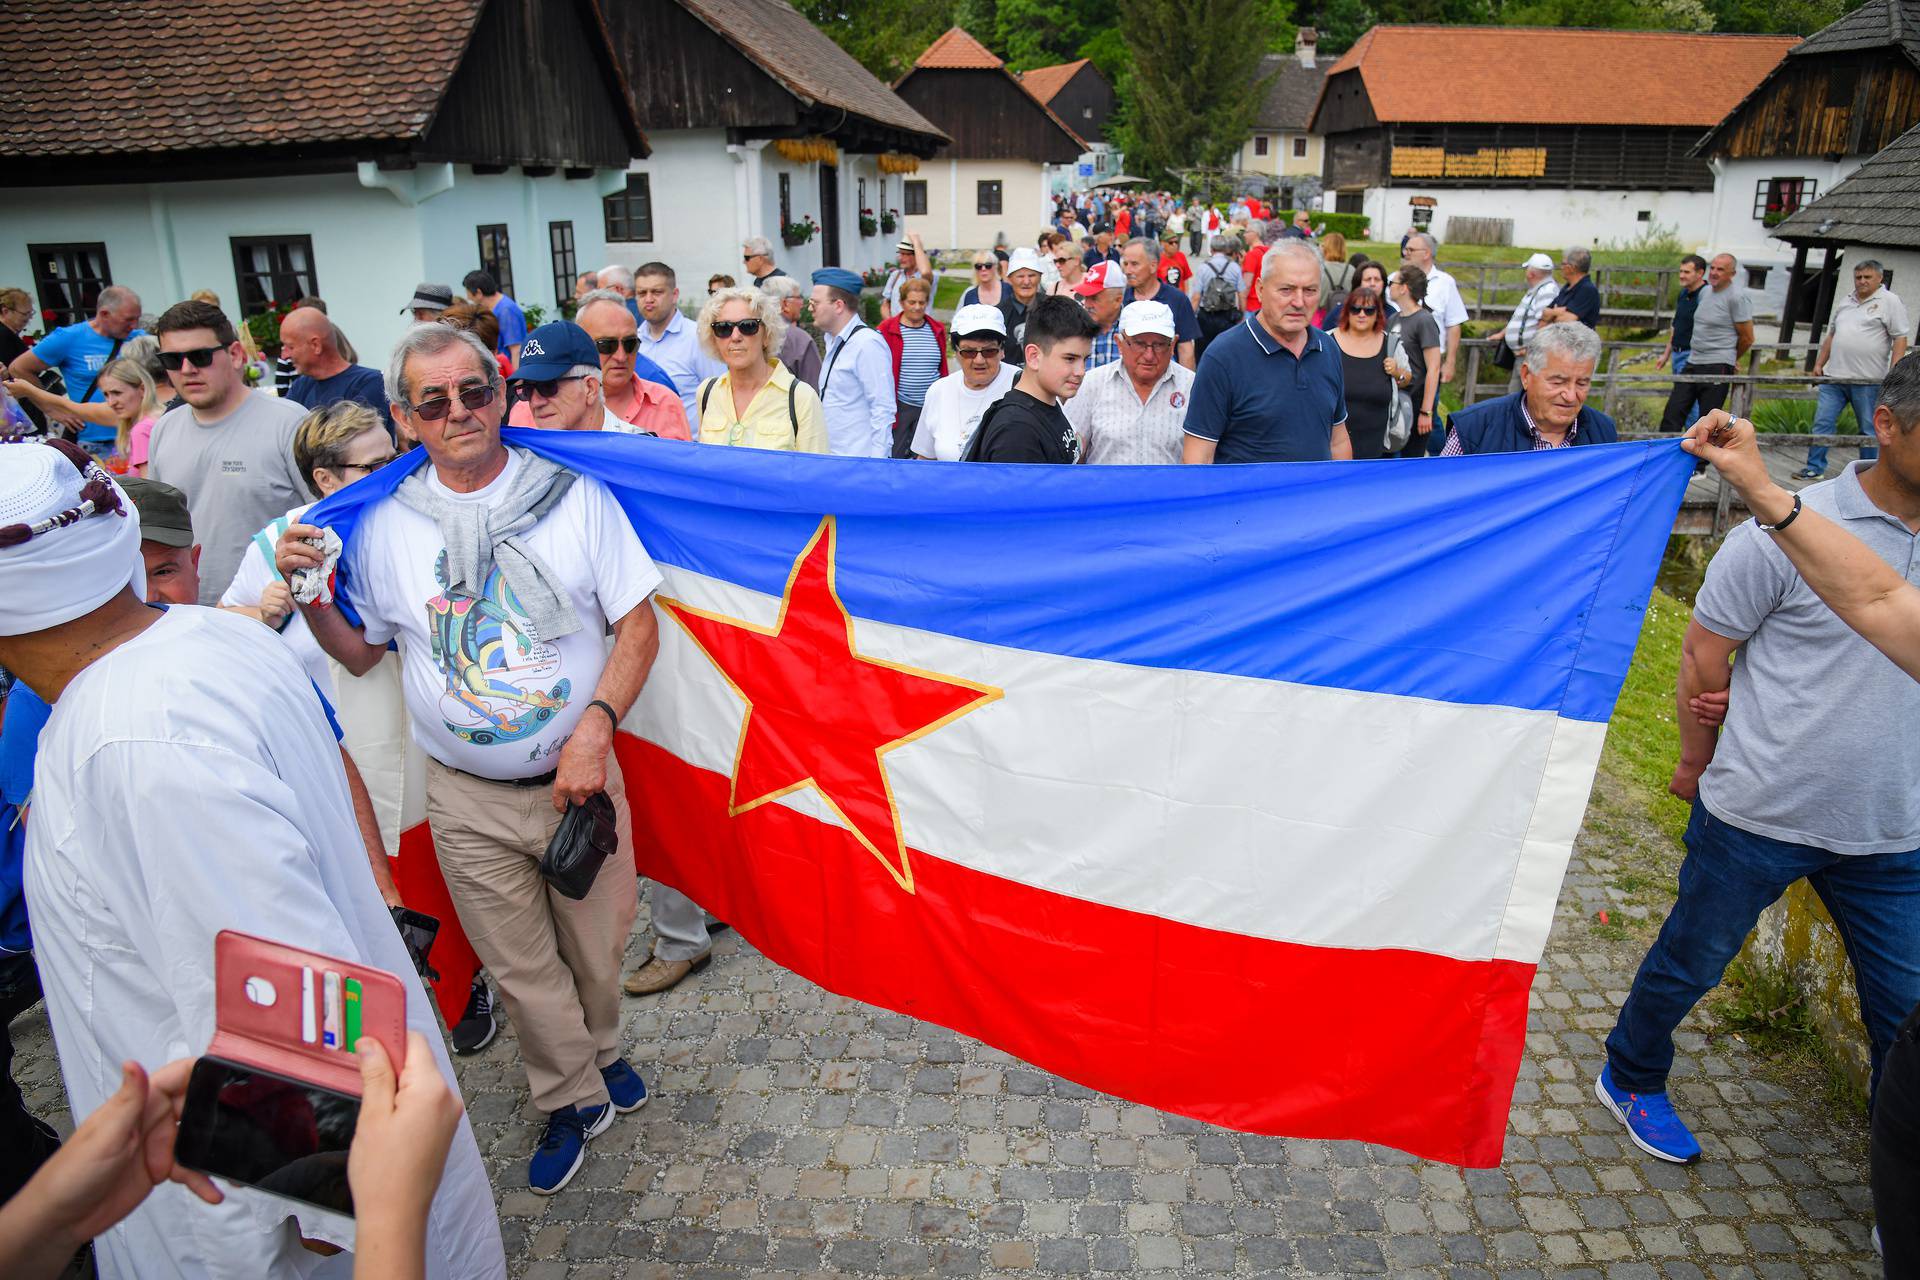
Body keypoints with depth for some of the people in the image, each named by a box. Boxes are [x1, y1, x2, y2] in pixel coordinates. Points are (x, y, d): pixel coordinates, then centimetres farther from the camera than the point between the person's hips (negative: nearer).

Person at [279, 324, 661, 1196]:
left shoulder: (574, 495, -4)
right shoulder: (382, 524, -1)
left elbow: (638, 625, -3)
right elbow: (359, 653, 10)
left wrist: (596, 725, -15)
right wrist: (307, 595, -8)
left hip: (579, 775, 0)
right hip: (467, 799, 1)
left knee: (597, 943, 16)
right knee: (520, 967, 13)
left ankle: (599, 1051, 46)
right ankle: (576, 1099, 36)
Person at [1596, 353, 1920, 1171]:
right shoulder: (1788, 530, -14)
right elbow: (1702, 657, -6)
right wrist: (1698, 762, 4)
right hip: (1758, 817, -4)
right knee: (1690, 964, 14)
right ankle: (1631, 1080, 40)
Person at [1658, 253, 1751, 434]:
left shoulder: (1738, 297, -10)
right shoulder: (1705, 291, 12)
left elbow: (1747, 338, -5)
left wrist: (1730, 359, 9)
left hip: (1718, 367, -7)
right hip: (1693, 363, 8)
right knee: (1672, 413, 4)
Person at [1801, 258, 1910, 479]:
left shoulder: (1890, 301, -3)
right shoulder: (1846, 301, 15)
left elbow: (1900, 339, -7)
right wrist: (1819, 364, 16)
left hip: (1868, 380, -5)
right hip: (1834, 377, 5)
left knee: (1868, 429, 5)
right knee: (1822, 422, 1)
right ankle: (1815, 468, 8)